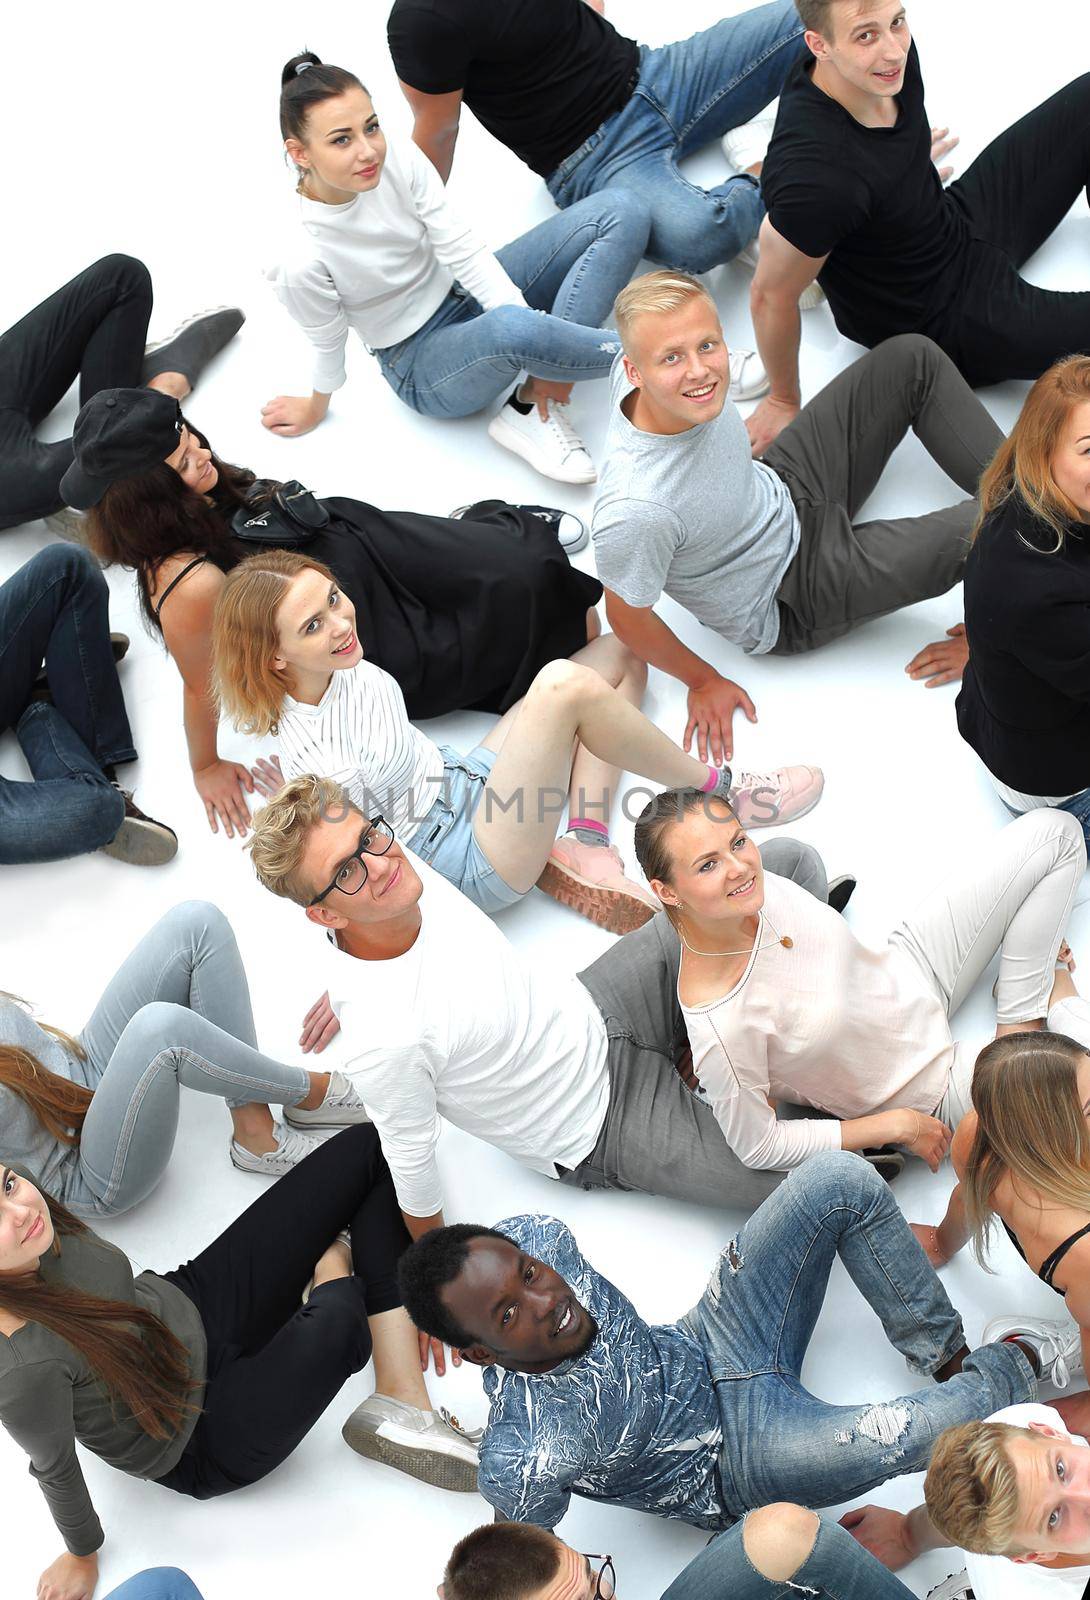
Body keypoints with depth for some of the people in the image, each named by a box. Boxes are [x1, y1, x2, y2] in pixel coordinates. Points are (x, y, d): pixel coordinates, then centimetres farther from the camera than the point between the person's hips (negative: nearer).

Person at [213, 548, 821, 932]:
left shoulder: (342, 666, -4)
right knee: (564, 686, -31)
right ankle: (718, 790, -7)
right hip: (469, 865, -10)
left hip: (468, 776, 10)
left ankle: (583, 847, -2)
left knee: (620, 653, 13)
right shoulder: (315, 761, -28)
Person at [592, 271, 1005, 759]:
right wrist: (703, 682, -6)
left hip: (784, 491, 7)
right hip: (791, 603, -7)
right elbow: (627, 617, -24)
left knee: (912, 358, 3)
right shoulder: (634, 512, -44)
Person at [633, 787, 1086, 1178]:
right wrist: (898, 1126, -16)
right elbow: (756, 1149, -23)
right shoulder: (721, 1024, -38)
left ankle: (1018, 1029, 10)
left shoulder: (753, 883, -19)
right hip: (926, 1093, -6)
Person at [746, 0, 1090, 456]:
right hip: (948, 324, -8)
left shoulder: (887, 55, -18)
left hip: (962, 222, 8)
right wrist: (783, 401, -11)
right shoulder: (819, 178, -42)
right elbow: (771, 296, -27)